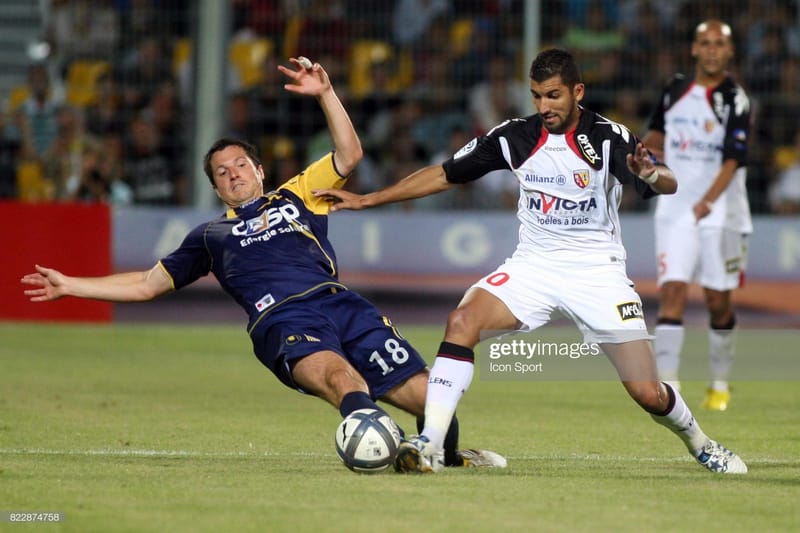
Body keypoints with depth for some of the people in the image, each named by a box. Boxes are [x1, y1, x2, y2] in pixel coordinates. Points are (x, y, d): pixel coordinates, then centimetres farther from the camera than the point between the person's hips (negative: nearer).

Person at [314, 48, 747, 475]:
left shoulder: (608, 137, -11)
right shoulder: (515, 137, -1)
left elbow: (668, 184, -24)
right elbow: (444, 174, 6)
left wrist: (652, 175, -49)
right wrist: (367, 200, 4)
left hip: (597, 272, -3)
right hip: (533, 266, 3)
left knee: (648, 394, -8)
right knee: (463, 320, -26)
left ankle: (700, 445, 25)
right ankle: (430, 445, -26)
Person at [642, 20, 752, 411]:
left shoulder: (734, 100, -9)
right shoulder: (675, 90, 6)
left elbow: (733, 161, -19)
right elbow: (657, 132, 26)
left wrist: (706, 204, -32)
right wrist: (647, 149, 2)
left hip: (720, 213, -3)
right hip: (675, 210, 3)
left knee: (718, 303, 5)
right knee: (671, 293, -10)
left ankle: (719, 386, 24)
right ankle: (667, 385, -15)